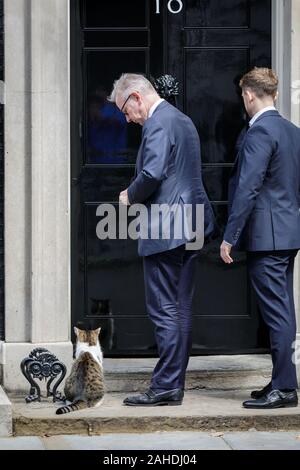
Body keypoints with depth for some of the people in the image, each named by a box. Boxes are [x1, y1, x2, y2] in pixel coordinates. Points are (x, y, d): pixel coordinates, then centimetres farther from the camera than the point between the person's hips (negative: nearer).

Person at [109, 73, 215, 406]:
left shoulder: (158, 123, -14)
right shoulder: (182, 120, 18)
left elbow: (152, 175, -25)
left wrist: (130, 195, -7)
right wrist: (137, 195, 16)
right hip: (190, 227, 10)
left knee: (163, 310, -7)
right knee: (181, 309, 10)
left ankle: (164, 387, -5)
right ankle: (175, 384, 14)